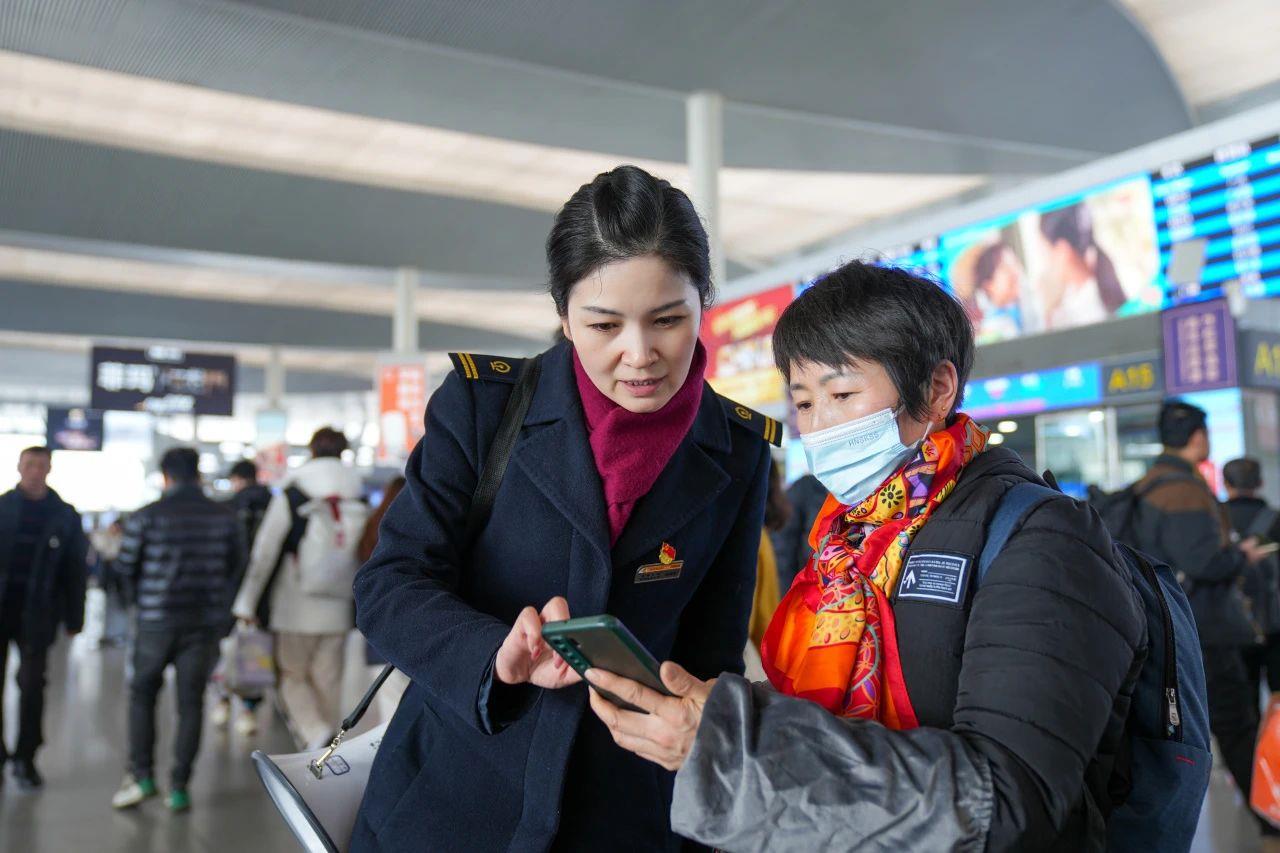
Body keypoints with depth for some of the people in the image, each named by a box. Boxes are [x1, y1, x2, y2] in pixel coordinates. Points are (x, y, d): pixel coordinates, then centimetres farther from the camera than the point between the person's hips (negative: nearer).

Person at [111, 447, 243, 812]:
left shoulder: (146, 516, -8)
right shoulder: (224, 517, -2)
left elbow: (125, 566, -1)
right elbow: (236, 564, 6)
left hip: (156, 620, -1)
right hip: (207, 621, 2)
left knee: (142, 694, 16)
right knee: (190, 703, 7)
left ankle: (142, 775, 10)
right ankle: (179, 786, 9)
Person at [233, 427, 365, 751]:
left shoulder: (290, 497, -6)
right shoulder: (360, 503, 4)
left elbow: (264, 554, -6)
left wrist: (247, 603, 1)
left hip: (295, 611, -3)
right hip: (339, 613, 3)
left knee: (292, 678, 8)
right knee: (328, 681, 11)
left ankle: (317, 735, -14)